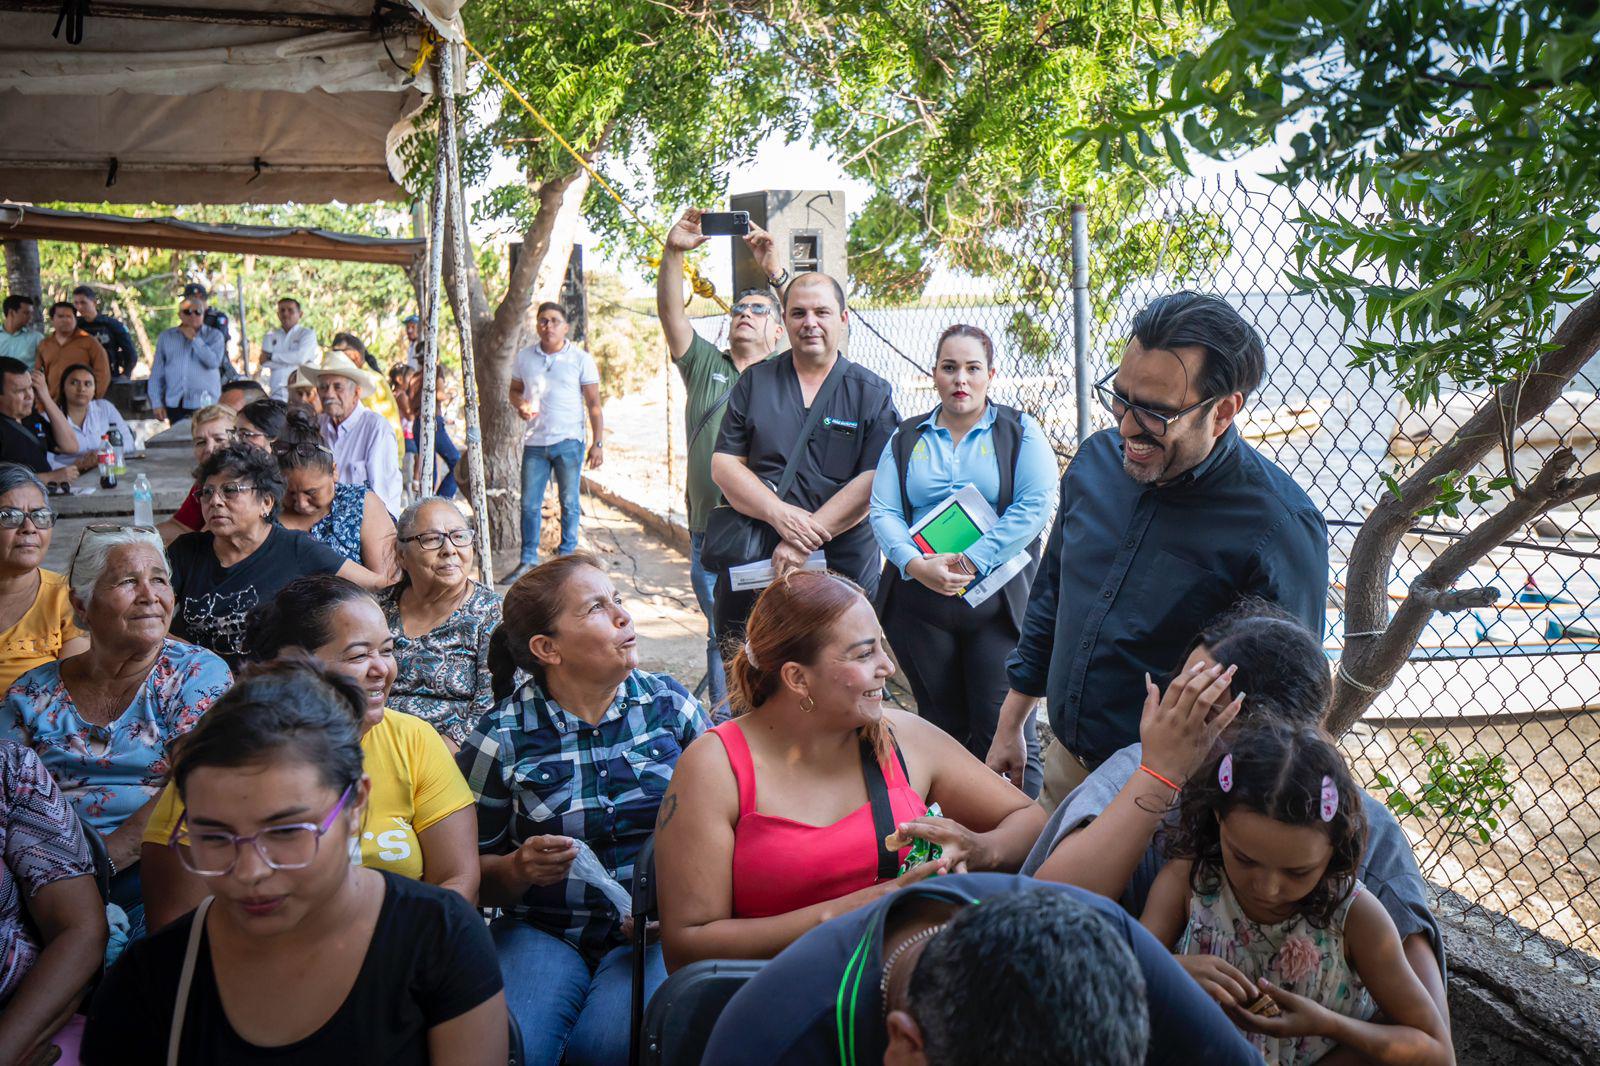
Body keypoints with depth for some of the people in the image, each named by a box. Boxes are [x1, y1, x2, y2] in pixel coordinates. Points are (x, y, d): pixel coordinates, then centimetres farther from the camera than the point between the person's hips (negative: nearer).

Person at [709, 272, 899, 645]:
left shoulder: (873, 394, 3)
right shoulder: (754, 383, 9)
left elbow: (874, 481, -8)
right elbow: (723, 465, 3)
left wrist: (806, 538, -17)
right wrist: (780, 514, -14)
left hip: (844, 567, -1)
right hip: (750, 564, 2)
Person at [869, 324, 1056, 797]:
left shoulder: (1019, 431, 5)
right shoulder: (907, 438, 13)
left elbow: (1034, 506, -8)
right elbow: (883, 512, 3)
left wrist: (971, 562, -16)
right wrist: (916, 565, -15)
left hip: (997, 601, -3)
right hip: (919, 604, 3)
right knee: (940, 728, 12)